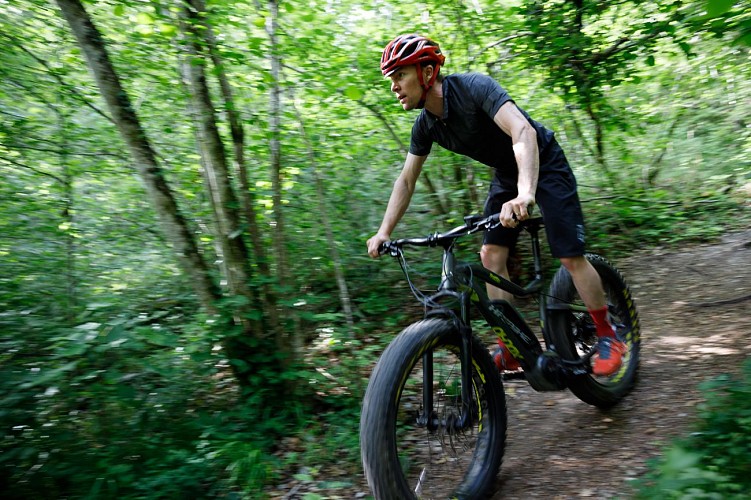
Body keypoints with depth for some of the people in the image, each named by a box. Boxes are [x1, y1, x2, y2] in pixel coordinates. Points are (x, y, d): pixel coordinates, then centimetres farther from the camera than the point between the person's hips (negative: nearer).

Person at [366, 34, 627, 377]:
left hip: (543, 165, -6)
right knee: (491, 254, -6)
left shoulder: (473, 87, -31)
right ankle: (509, 349, 3)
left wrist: (525, 194, -60)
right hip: (505, 174, 7)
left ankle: (608, 338, 7)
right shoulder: (425, 125, -9)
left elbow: (523, 132, -44)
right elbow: (406, 179, -1)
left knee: (570, 255, -12)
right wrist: (384, 231, -9)